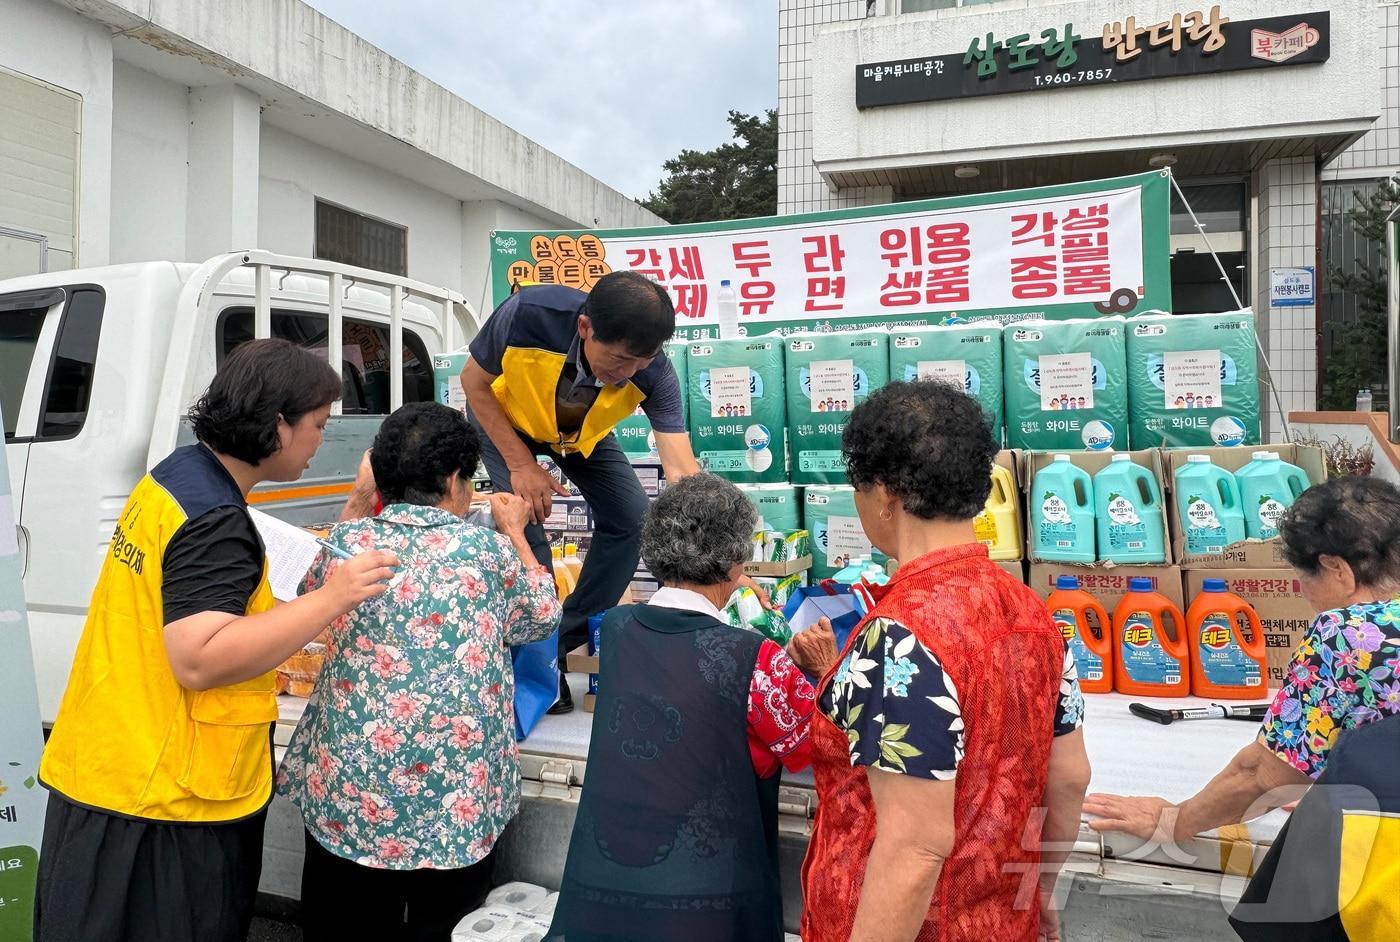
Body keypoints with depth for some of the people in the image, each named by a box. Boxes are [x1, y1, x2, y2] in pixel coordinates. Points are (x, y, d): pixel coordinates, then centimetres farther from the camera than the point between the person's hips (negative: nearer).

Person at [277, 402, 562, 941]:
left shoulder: (346, 542, -6)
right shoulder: (487, 551, -11)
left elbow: (311, 594, 18)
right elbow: (542, 618, 7)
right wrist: (515, 532, 19)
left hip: (344, 798, 2)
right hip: (457, 809, -2)